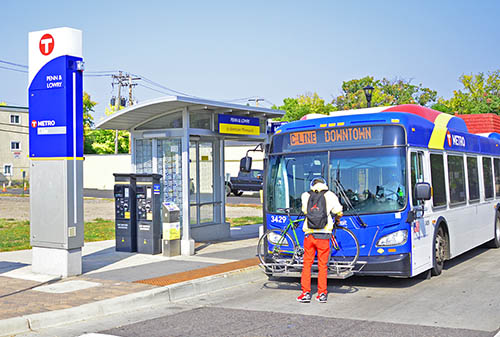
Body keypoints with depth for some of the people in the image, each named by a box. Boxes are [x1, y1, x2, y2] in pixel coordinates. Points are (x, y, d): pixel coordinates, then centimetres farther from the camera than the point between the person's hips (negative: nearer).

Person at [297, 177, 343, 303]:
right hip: (323, 235, -1)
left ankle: (306, 293, 9)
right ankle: (322, 294, 10)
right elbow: (339, 213, 5)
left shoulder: (305, 195, 8)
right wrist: (336, 219, 27)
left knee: (307, 264, 10)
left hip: (309, 234, 1)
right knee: (322, 265, 8)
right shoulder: (330, 195, 3)